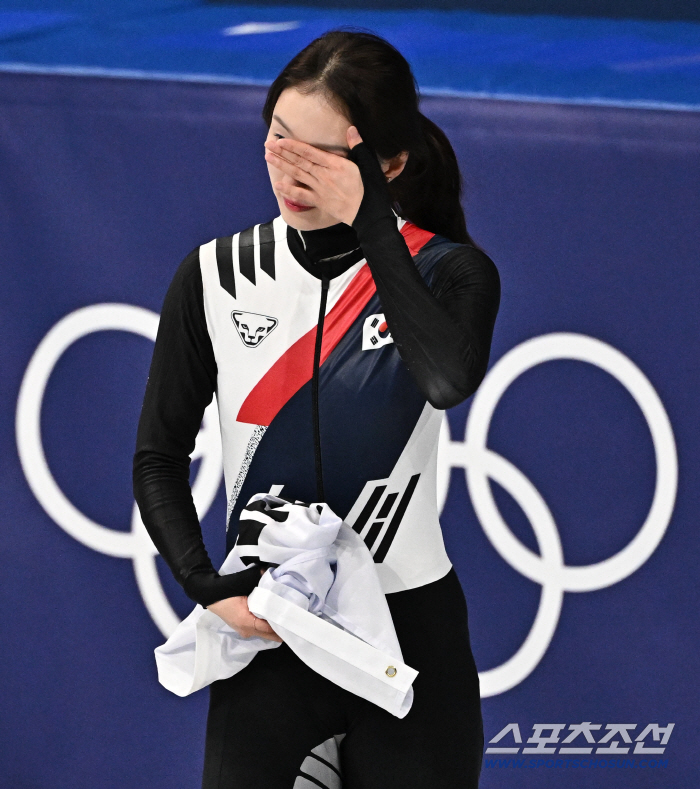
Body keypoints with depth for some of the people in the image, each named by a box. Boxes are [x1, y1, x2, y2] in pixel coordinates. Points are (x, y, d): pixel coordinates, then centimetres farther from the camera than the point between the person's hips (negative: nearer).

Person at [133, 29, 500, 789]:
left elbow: (449, 378, -26)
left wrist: (369, 221, -20)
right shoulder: (215, 275, 1)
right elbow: (159, 457, 5)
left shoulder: (446, 271, -4)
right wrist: (208, 590, -9)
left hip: (410, 633, -1)